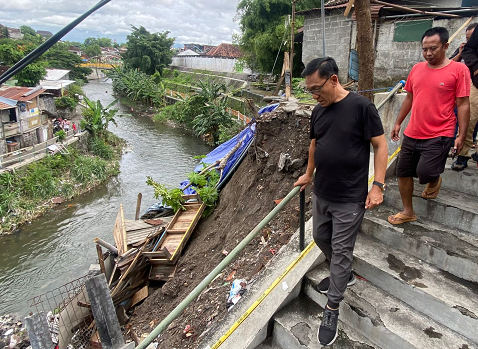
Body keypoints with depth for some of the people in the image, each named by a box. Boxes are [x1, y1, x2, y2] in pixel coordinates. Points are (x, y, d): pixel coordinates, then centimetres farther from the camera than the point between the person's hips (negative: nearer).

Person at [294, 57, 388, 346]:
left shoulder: (361, 106, -15)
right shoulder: (319, 111, 4)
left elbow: (380, 145, -11)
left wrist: (378, 185, -15)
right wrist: (309, 174, 25)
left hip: (350, 198, -7)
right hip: (322, 193, 7)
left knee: (341, 250, 3)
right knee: (321, 238, 19)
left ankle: (332, 308, 20)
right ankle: (345, 275, 46)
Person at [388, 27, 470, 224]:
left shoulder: (458, 70, -6)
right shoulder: (417, 69, 8)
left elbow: (463, 105, -7)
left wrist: (461, 136, -10)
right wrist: (398, 123, 16)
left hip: (439, 136, -5)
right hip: (412, 134, 5)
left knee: (424, 172, -14)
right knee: (403, 172, 8)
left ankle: (434, 181, 25)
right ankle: (408, 212, 26)